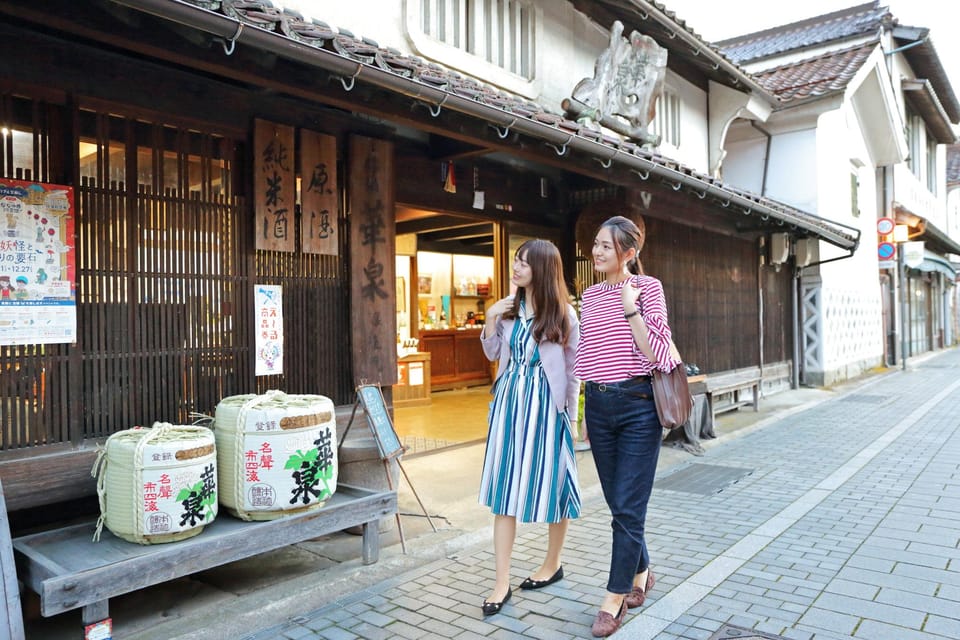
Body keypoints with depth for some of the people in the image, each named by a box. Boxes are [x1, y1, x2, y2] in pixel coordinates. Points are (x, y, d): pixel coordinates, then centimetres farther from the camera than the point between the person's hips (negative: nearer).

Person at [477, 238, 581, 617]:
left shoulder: (563, 313, -5)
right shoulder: (508, 307, 6)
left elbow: (573, 368, 0)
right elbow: (492, 354, 13)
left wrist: (570, 413, 0)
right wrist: (490, 320, -2)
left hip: (546, 405, -3)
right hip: (509, 401, 4)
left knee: (551, 486, 9)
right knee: (504, 490, 2)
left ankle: (552, 564, 32)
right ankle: (502, 584, 9)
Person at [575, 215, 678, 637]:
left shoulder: (648, 287, -4)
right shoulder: (589, 295, 11)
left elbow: (654, 353, -10)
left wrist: (631, 309, -20)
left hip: (637, 404, -5)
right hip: (597, 404, 5)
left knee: (628, 507, -2)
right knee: (618, 504, 14)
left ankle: (615, 600, 10)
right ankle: (640, 573, 36)